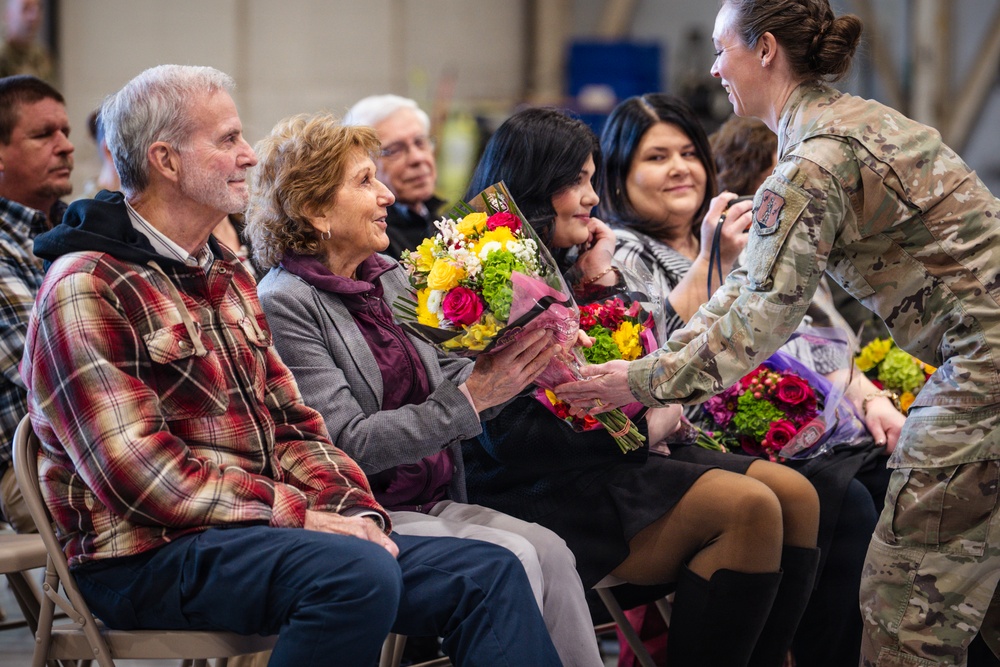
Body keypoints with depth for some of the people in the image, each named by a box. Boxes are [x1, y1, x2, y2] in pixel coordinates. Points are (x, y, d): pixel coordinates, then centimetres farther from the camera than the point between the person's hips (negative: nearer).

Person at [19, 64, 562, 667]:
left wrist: (356, 510, -1)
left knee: (491, 573, -6)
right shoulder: (87, 289, -9)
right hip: (148, 554, -8)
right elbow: (137, 471, -17)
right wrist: (301, 516, -18)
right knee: (357, 574, -35)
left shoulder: (229, 277, 21)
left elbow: (292, 425, 19)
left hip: (260, 527, 9)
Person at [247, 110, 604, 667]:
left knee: (550, 551, -18)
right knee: (511, 559, -25)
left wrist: (511, 364, -6)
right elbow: (350, 444, -17)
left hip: (432, 504, 7)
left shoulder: (393, 278, 14)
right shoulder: (284, 304, -11)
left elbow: (443, 386, 14)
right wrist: (471, 397, -20)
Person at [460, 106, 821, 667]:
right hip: (542, 489, -9)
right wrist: (641, 429, -13)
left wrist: (601, 280, 7)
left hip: (598, 465, 9)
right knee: (749, 507, -24)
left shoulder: (560, 265, 17)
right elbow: (512, 436, -19)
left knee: (795, 495, -8)